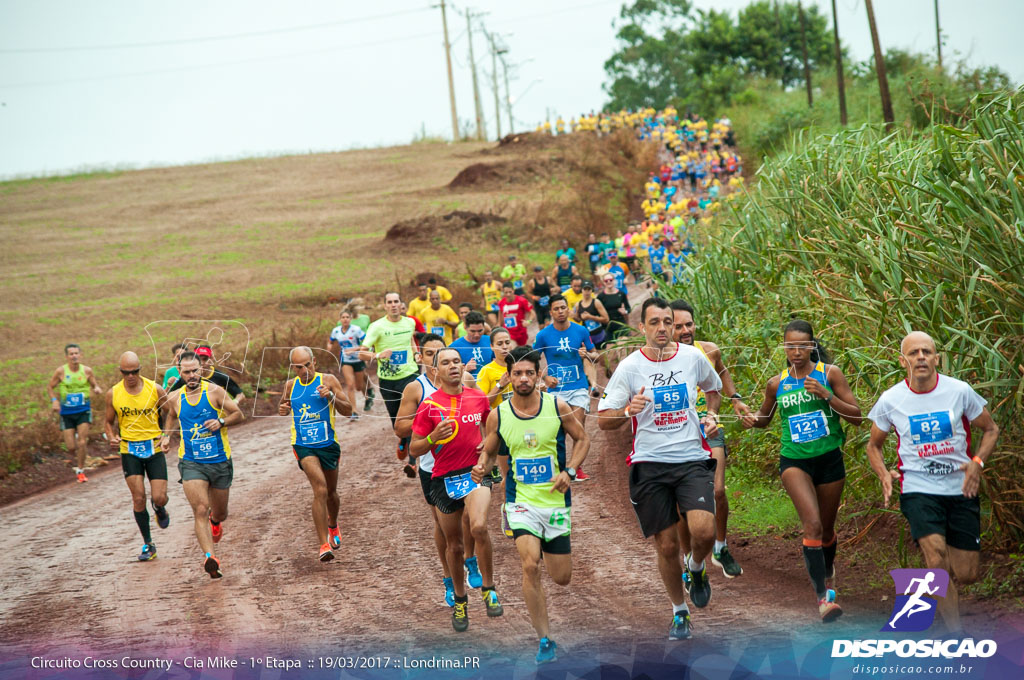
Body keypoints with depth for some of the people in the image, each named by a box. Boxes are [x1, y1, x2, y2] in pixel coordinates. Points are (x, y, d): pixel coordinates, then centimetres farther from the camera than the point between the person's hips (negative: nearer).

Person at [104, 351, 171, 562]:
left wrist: (167, 435, -10)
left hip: (154, 449, -1)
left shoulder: (155, 390, -5)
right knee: (138, 498, -8)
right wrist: (112, 438, -8)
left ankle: (160, 510, 33)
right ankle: (148, 544, 7)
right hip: (129, 451, 1)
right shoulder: (113, 394, -1)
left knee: (159, 497, -7)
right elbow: (108, 421, 12)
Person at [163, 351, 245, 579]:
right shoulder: (175, 398, 3)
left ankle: (215, 521, 53)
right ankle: (209, 557, -26)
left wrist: (221, 421, -17)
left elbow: (239, 414, 0)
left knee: (220, 513, 15)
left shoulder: (214, 391, -5)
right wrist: (166, 435, 11)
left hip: (220, 460, 0)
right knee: (200, 510, -19)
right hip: (191, 463, 0)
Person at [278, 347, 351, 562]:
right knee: (320, 489, -22)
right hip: (303, 445, -1)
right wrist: (282, 409, -1)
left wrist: (331, 397, -24)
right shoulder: (291, 385, 3)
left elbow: (348, 411, -6)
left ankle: (333, 525, 51)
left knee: (331, 493, 18)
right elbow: (284, 406, 23)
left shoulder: (328, 381, -5)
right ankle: (324, 545, -23)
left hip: (328, 444, 1)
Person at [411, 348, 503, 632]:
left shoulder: (478, 397, 5)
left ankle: (488, 588, -9)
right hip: (444, 478, 0)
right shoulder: (429, 405, -3)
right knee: (454, 544, 9)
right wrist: (434, 437, -19)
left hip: (475, 472, 0)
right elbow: (414, 449, 0)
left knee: (479, 527, -27)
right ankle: (460, 600, 30)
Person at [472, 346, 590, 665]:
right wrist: (482, 468, -13)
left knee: (562, 578, 7)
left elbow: (582, 438, 6)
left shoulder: (557, 406, -6)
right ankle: (545, 639, -8)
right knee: (530, 566, -20)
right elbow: (489, 452, 10)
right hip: (521, 500, -1)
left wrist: (569, 472, -9)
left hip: (556, 501, 1)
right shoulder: (498, 415, -4)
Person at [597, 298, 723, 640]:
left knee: (703, 531, -20)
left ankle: (696, 569, 15)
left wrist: (711, 416, 8)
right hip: (649, 464, -1)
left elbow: (713, 387, 25)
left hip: (693, 460, 1)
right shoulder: (629, 367, -4)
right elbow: (603, 420, -3)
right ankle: (679, 613, 25)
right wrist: (629, 411, -23)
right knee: (667, 545, 3)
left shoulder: (693, 357, 3)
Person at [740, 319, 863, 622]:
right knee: (812, 524, -22)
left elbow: (857, 416, -8)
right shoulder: (777, 384, 3)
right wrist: (753, 419, -2)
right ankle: (822, 596, -23)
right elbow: (765, 417, 21)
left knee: (826, 530, 15)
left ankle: (827, 571, 47)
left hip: (829, 460, 1)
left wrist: (826, 395, -20)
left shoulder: (829, 373, -3)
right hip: (794, 461, -1)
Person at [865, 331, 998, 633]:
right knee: (936, 558, -24)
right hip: (918, 490, -2)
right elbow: (873, 445, 11)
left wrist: (977, 462, -11)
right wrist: (884, 474, -9)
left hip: (961, 489, 2)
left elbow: (990, 429, 8)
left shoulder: (960, 391, -5)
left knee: (967, 575, 4)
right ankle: (956, 634, -15)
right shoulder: (890, 400, -4)